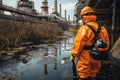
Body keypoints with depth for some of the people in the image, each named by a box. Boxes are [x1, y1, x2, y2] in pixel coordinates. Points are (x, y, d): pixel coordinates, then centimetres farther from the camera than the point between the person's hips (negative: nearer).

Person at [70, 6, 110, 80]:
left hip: (85, 58, -6)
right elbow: (107, 44, 7)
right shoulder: (102, 29, 1)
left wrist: (73, 55, -5)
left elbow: (78, 43, -17)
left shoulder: (84, 28, -18)